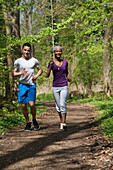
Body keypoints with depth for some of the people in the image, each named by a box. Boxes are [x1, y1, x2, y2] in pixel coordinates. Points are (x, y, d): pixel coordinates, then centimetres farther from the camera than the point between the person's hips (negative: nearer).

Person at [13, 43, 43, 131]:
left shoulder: (34, 60, 5)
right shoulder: (18, 61, 4)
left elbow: (40, 70, 17)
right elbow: (14, 73, 5)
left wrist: (37, 76, -4)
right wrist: (21, 73, -16)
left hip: (32, 85, -1)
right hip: (22, 85, 1)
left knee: (31, 104, -12)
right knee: (24, 105, 1)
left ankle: (34, 120, 13)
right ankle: (28, 123, 18)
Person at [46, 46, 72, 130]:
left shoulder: (65, 62, 4)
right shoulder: (51, 63, 0)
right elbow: (47, 75, -9)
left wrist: (69, 78, -2)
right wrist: (50, 66, -24)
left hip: (64, 87, -1)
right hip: (55, 87, 1)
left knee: (63, 105, -15)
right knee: (58, 106, 8)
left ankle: (63, 123, -17)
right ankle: (62, 121, 28)